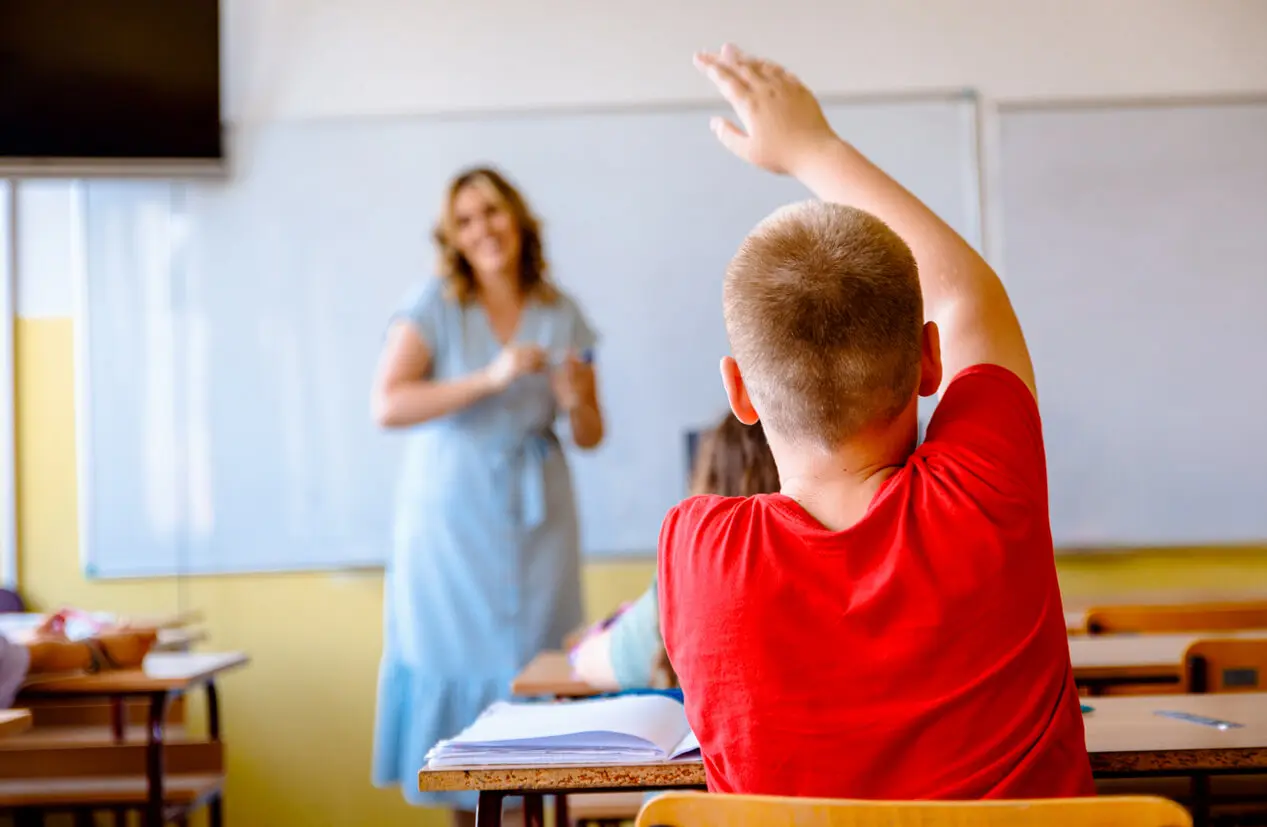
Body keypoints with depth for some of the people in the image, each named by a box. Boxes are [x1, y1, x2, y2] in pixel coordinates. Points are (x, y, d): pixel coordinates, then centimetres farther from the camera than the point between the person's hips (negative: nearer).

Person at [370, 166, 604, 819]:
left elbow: (590, 436, 13)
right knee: (457, 665, -1)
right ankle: (464, 809, 10)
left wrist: (576, 403, -10)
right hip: (452, 514, -2)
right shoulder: (434, 306, -3)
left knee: (529, 666, -1)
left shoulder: (561, 316, 7)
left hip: (534, 517, 2)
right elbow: (387, 405, -17)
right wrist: (489, 379, -23)